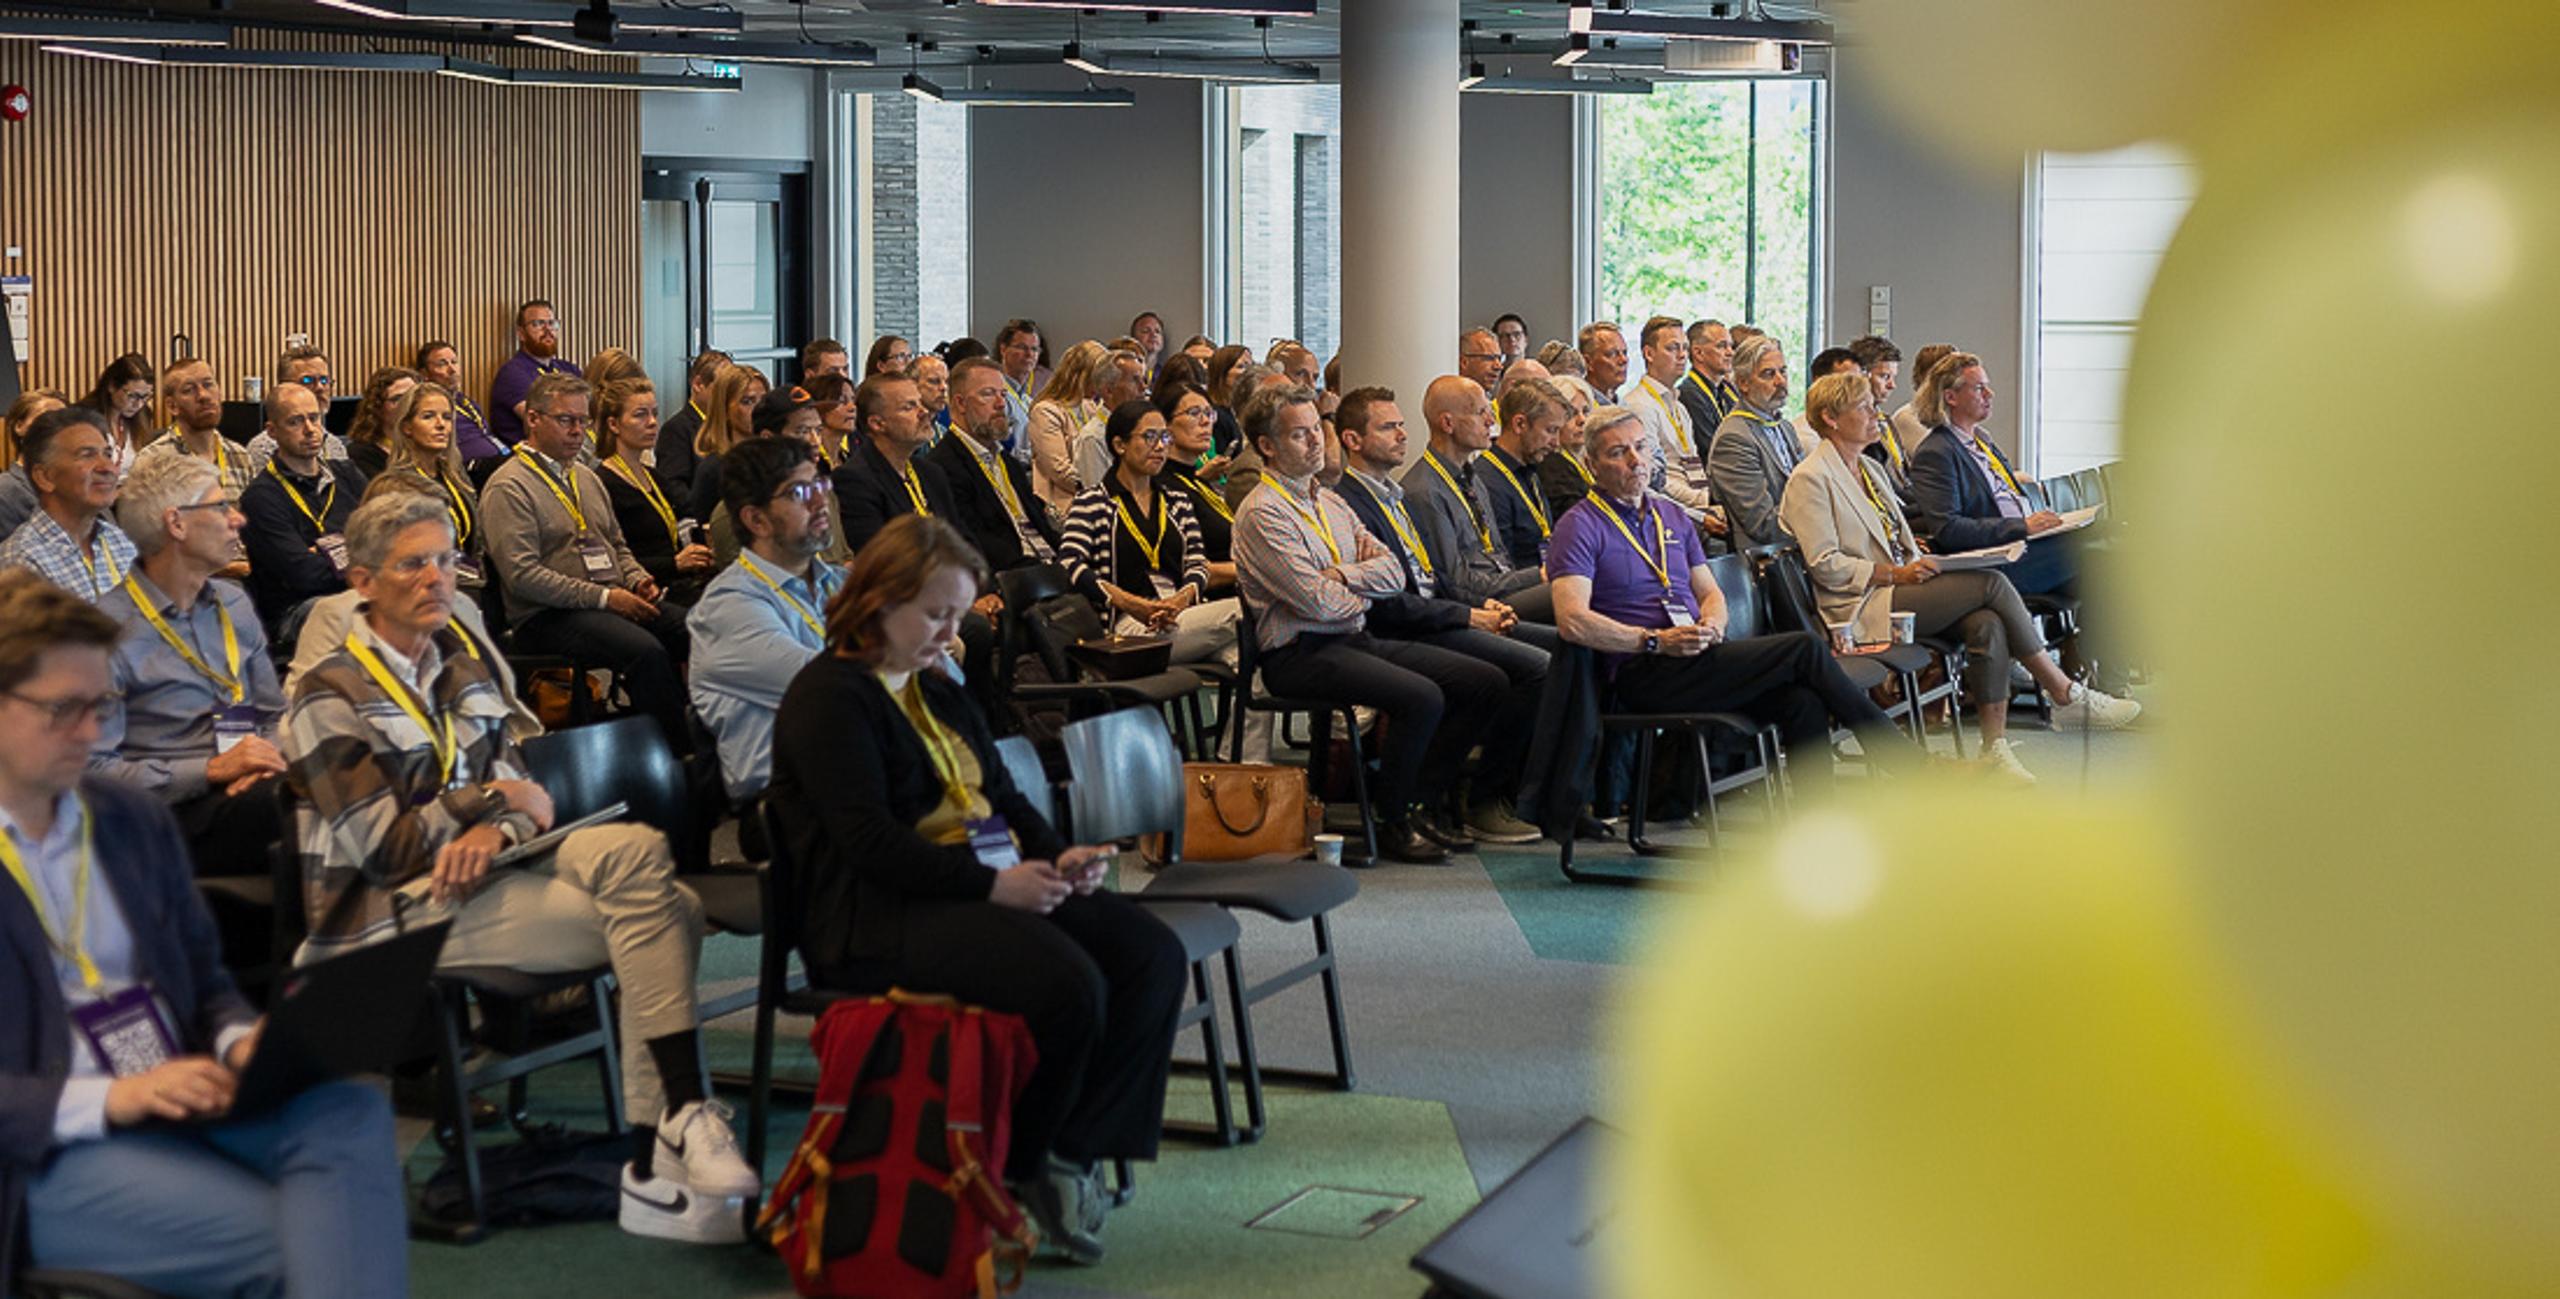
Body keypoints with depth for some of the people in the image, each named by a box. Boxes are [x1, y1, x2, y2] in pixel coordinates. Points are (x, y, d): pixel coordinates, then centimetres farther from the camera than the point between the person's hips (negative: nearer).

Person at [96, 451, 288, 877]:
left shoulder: (233, 603, 20)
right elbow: (95, 768, -9)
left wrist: (264, 763, -3)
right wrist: (213, 769, -16)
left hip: (245, 792, 6)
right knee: (272, 809, -38)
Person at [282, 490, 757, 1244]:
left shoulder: (464, 668, 17)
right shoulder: (331, 699, -5)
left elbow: (515, 787, 10)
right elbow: (386, 847, -11)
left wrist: (496, 831, -14)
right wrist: (495, 802, -4)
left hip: (476, 869, 7)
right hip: (390, 913, -7)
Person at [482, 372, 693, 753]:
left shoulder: (586, 478, 22)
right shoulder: (508, 487, -5)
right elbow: (523, 575, -15)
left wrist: (637, 579, 6)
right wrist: (604, 598, -17)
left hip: (617, 601, 8)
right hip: (549, 617, -8)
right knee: (646, 649, -34)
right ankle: (681, 754, -28)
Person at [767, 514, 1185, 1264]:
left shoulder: (936, 690, 21)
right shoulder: (829, 695, -7)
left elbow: (1003, 798, 23)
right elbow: (869, 840, -17)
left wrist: (1057, 856, 1)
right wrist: (993, 884, -22)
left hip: (986, 887, 9)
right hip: (879, 914, -9)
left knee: (1150, 954, -12)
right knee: (1067, 985, -30)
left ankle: (1071, 1153, -10)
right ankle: (1009, 1173, -8)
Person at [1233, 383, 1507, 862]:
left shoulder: (1331, 504, 18)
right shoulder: (1262, 513, -10)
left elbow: (1393, 571, 9)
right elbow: (1318, 602, -18)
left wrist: (1343, 575, -10)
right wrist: (1366, 592, 2)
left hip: (1358, 639, 9)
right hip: (1301, 654, -9)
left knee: (1486, 681, -2)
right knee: (1421, 697, -30)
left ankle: (1424, 802, 4)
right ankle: (1394, 822, -11)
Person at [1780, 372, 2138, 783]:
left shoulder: (1871, 469, 22)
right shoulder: (1809, 480, -6)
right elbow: (1825, 565, -13)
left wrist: (1920, 562, 3)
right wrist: (1896, 574, -18)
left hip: (1902, 589, 8)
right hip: (1864, 607, -8)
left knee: (1987, 623, -22)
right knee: (1990, 583, -19)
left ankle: (1995, 747, -22)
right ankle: (2068, 698, -11)